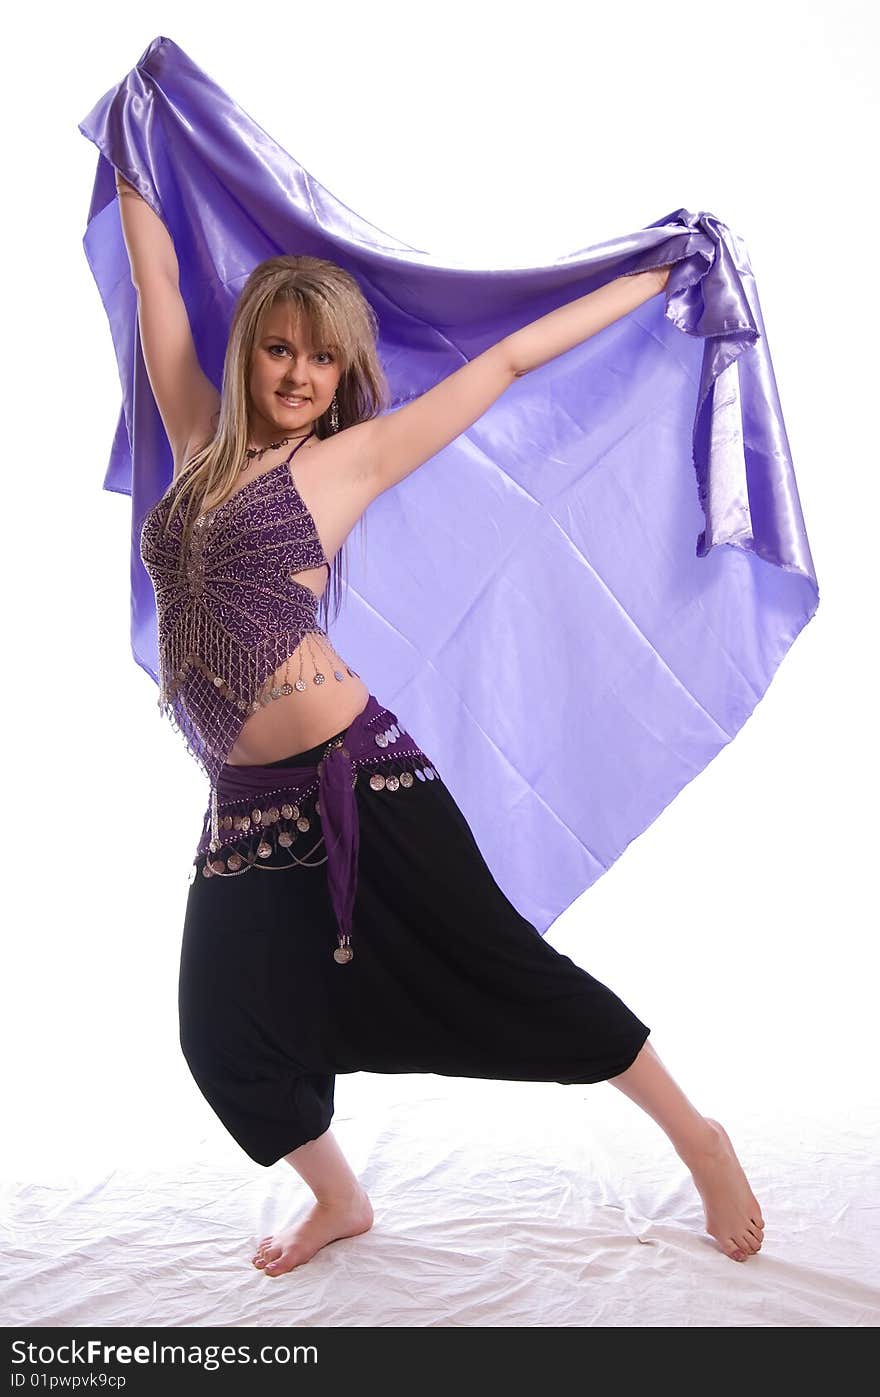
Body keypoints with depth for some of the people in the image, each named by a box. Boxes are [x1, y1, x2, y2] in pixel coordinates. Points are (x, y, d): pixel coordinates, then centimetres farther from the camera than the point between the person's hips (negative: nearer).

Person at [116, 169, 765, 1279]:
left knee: (499, 969, -3)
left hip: (353, 773, -5)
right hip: (244, 801, 6)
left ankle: (696, 1137, 18)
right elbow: (156, 282, 24)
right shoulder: (204, 446, 13)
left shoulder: (349, 458, 1)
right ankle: (339, 1203, 36)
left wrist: (660, 276, 11)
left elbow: (508, 359, 4)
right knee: (225, 1038, 9)